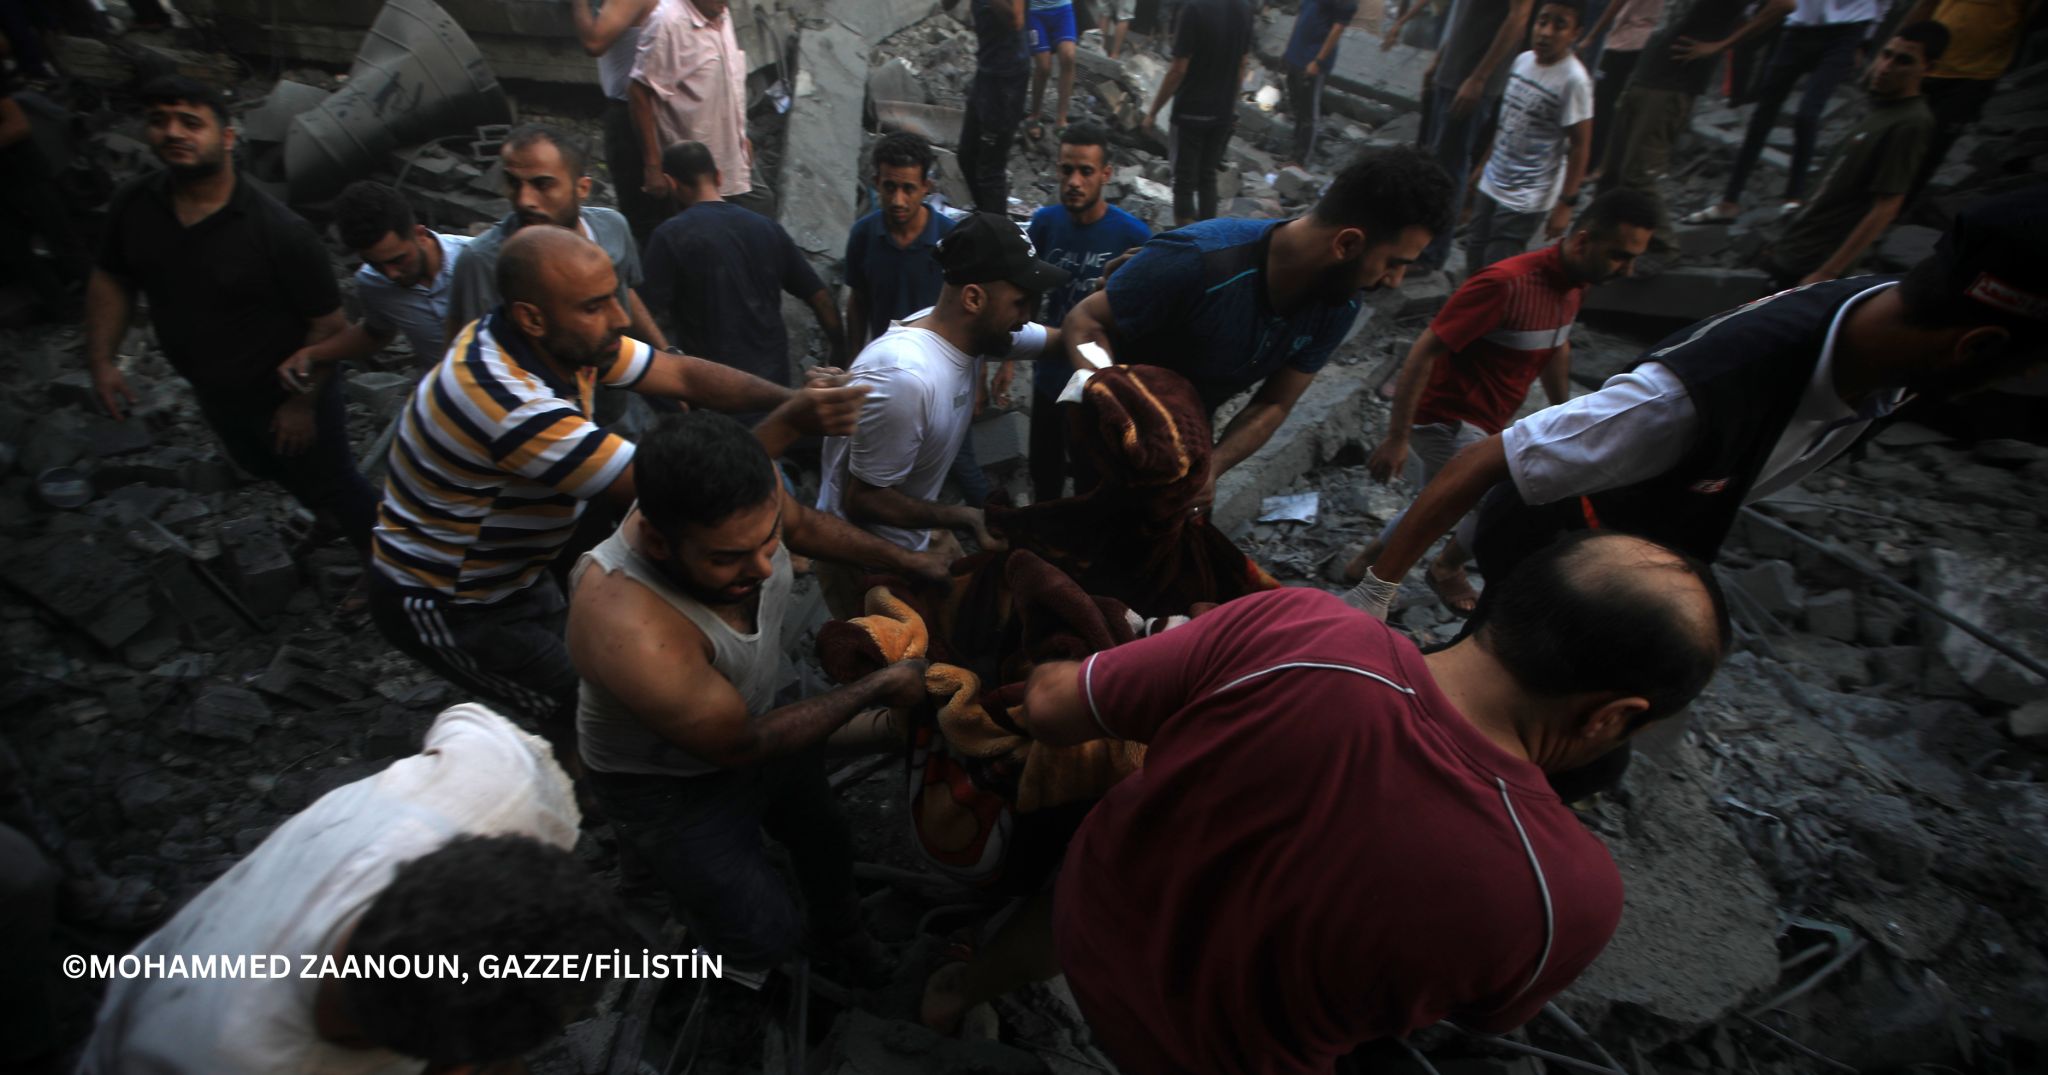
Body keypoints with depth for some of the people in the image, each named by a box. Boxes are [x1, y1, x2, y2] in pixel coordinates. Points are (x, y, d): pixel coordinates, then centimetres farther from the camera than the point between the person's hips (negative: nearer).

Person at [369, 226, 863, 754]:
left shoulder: (561, 338, -12)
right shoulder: (510, 402, -37)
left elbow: (684, 374, -9)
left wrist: (792, 397, -24)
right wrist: (790, 422, -36)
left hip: (512, 571, 8)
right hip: (446, 606, -8)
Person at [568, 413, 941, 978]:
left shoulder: (747, 495, -29)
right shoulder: (627, 629, -44)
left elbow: (805, 525, -2)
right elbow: (739, 746, -28)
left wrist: (905, 559, 2)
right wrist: (878, 688, -21)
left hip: (761, 713, 6)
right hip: (669, 781, -5)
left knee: (825, 838, 24)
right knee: (764, 936, 2)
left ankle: (838, 935, 57)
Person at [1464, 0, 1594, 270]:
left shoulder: (1574, 80, -17)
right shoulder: (1523, 60, 4)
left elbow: (1580, 145, -15)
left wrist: (1566, 202, -16)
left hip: (1527, 199, -7)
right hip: (1492, 184, 7)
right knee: (1475, 257, 14)